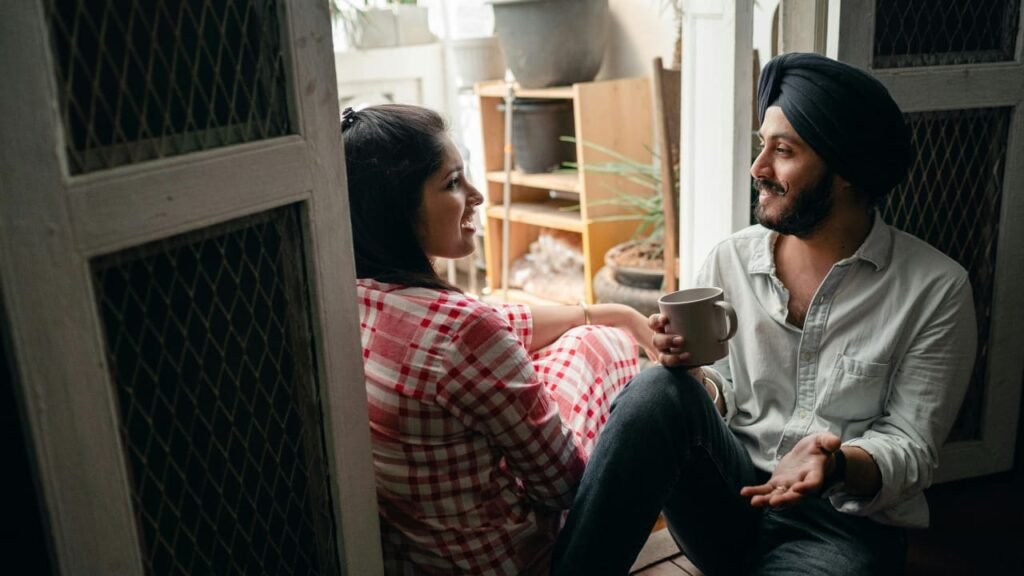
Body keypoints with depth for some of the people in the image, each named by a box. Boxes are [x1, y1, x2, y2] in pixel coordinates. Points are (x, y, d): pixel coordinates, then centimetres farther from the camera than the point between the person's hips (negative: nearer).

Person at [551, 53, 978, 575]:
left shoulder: (935, 290, -5)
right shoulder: (729, 260, 3)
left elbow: (912, 448, -5)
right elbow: (719, 397, 7)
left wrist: (837, 467, -25)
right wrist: (688, 366, -16)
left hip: (845, 524, -2)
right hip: (729, 504, 3)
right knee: (657, 392, -28)